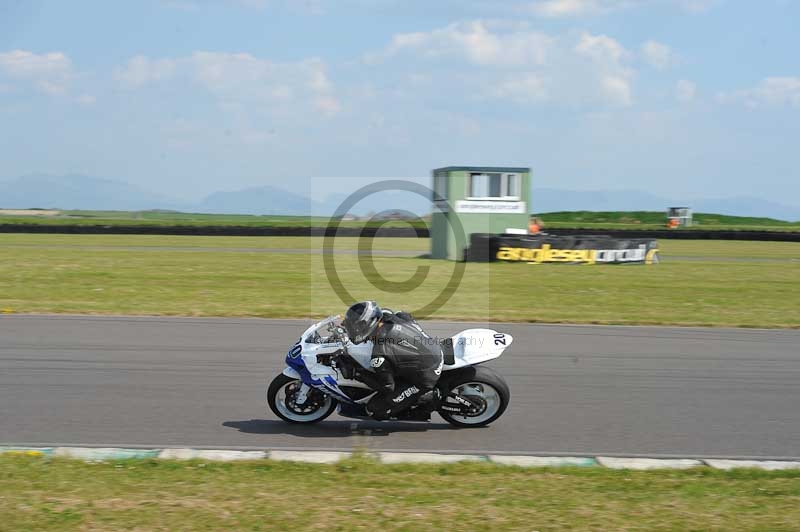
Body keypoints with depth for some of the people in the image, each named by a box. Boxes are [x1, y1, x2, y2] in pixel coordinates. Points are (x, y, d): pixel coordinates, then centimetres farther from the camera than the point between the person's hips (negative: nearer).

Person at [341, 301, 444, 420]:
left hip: (424, 379, -8)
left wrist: (360, 376, -3)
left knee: (374, 410, -1)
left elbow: (388, 387, -15)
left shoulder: (379, 356, -27)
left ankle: (425, 398, -1)